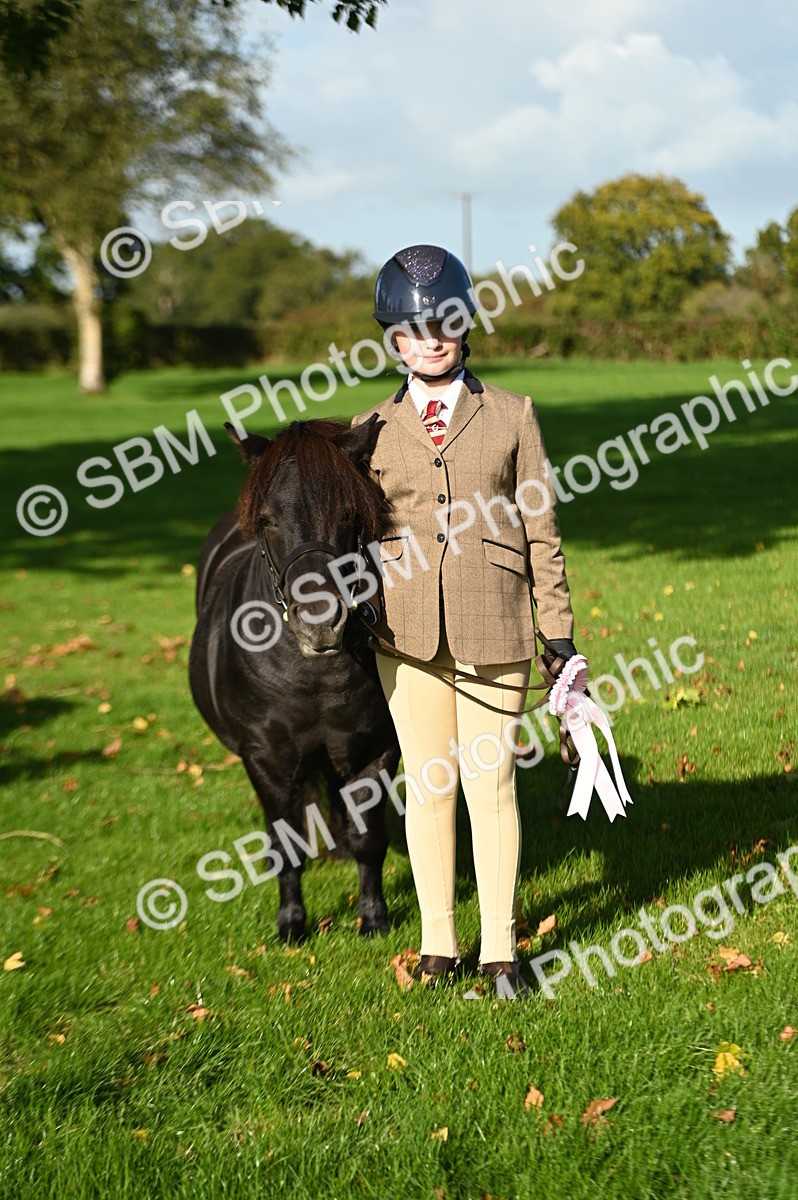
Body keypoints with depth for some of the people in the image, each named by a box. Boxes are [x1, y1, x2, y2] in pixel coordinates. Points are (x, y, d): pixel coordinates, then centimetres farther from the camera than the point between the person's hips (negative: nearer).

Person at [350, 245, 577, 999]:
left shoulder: (512, 416, 5)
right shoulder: (372, 429, 7)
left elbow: (540, 529, 5)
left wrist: (560, 631, 3)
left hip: (493, 628, -1)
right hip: (407, 631, 1)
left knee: (491, 783, 2)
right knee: (427, 786, 7)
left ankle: (498, 949, 14)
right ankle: (437, 943, 20)